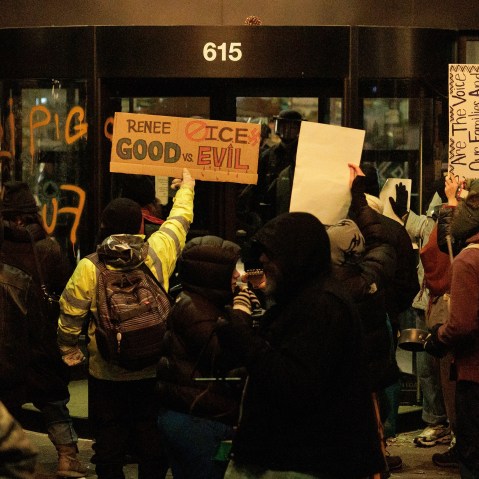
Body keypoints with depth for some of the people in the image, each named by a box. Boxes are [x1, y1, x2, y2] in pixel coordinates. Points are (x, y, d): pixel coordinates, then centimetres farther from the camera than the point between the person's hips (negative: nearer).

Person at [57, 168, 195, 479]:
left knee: (109, 444, 9)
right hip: (153, 371, 1)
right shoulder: (158, 255, -8)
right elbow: (180, 220, 11)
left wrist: (69, 348, 15)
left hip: (106, 373, -1)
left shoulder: (88, 268, -12)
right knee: (153, 442, 12)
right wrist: (186, 188, 30)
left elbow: (70, 315, -4)